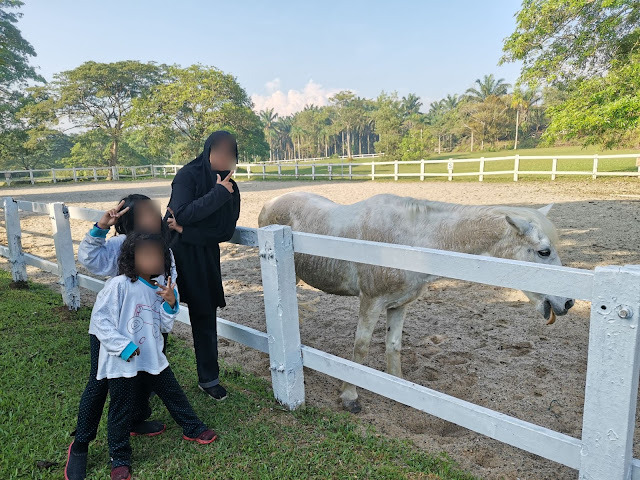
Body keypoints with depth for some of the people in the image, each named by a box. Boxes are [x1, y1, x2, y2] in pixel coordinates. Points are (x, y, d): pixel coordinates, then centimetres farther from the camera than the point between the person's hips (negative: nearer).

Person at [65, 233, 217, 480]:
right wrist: (123, 346, -21)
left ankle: (193, 429, 40)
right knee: (122, 411, 8)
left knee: (173, 393, 17)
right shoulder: (119, 285, -15)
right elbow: (100, 319, -16)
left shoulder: (158, 288, 4)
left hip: (153, 358, 5)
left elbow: (165, 326, 8)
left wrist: (170, 303, -10)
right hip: (123, 362, -5)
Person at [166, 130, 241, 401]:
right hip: (174, 255, -4)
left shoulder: (230, 188, 2)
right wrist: (218, 194, -24)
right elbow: (181, 214, -23)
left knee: (205, 318, 11)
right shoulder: (188, 175, -10)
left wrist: (187, 229, -15)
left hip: (205, 259, 4)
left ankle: (208, 379, 25)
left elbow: (227, 231, -4)